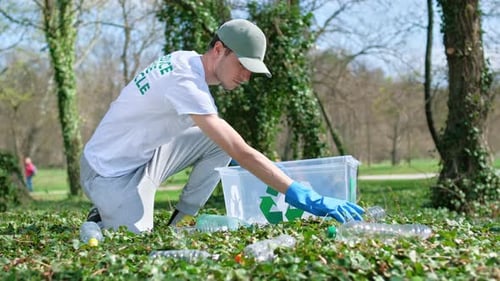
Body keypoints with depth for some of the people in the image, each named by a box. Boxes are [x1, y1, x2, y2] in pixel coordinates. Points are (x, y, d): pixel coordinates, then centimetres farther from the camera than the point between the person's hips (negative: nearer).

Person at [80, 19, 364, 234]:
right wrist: (305, 197, -38)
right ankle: (103, 219, 10)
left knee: (219, 139, -3)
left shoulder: (187, 61, -1)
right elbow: (242, 153, -36)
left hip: (145, 156, 9)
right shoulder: (185, 80, -29)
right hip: (111, 171, -9)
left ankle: (179, 222, 3)